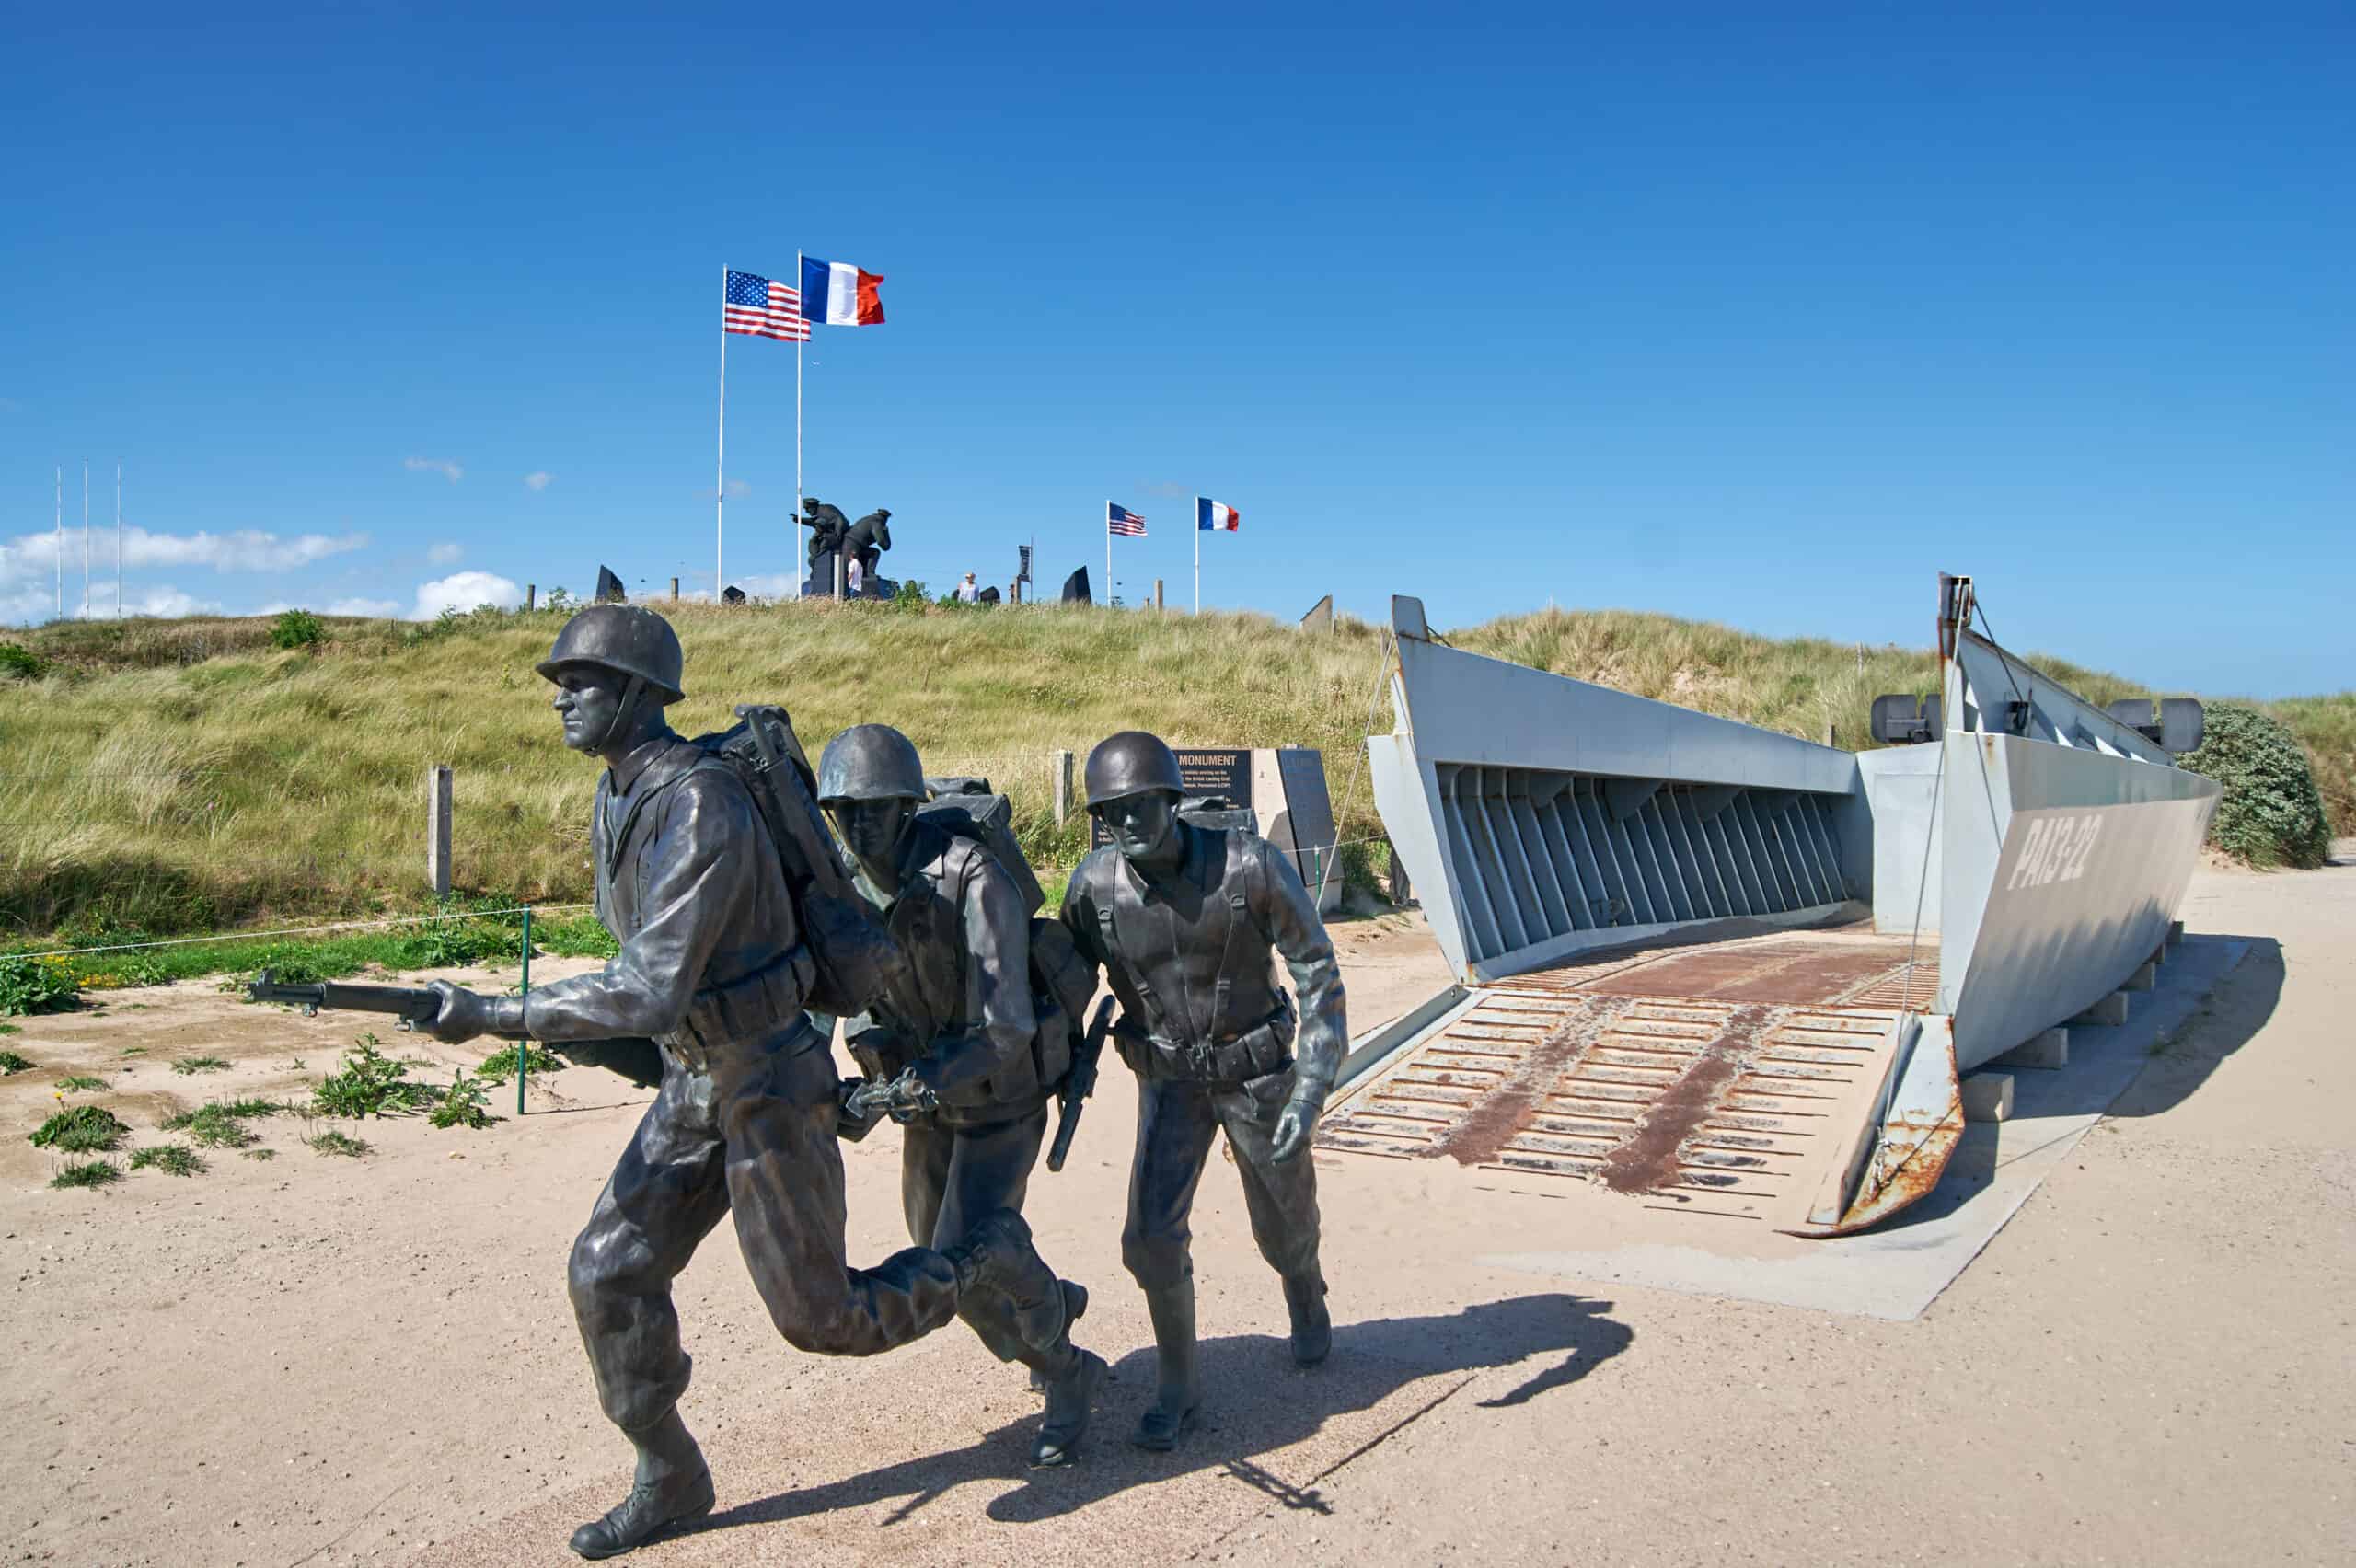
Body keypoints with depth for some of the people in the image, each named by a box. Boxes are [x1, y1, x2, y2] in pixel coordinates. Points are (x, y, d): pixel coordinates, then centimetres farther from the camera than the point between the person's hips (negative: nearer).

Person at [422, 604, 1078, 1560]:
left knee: (818, 1317, 2)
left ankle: (991, 1259, 23)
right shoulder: (616, 798, 4)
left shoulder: (701, 808, -29)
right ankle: (669, 1480, 24)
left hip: (769, 1086, -8)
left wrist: (490, 1016, -29)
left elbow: (649, 993, -34)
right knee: (611, 1272, 5)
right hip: (693, 1084, 8)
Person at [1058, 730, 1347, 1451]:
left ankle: (1306, 1296, 53)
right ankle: (1179, 1386, 13)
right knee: (1152, 1237, -11)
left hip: (1258, 1071, -1)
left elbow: (1318, 974, -18)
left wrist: (1311, 1089, -24)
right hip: (1169, 1083, 1)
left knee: (1284, 1225, 17)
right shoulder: (1093, 886, -18)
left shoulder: (1251, 866, -25)